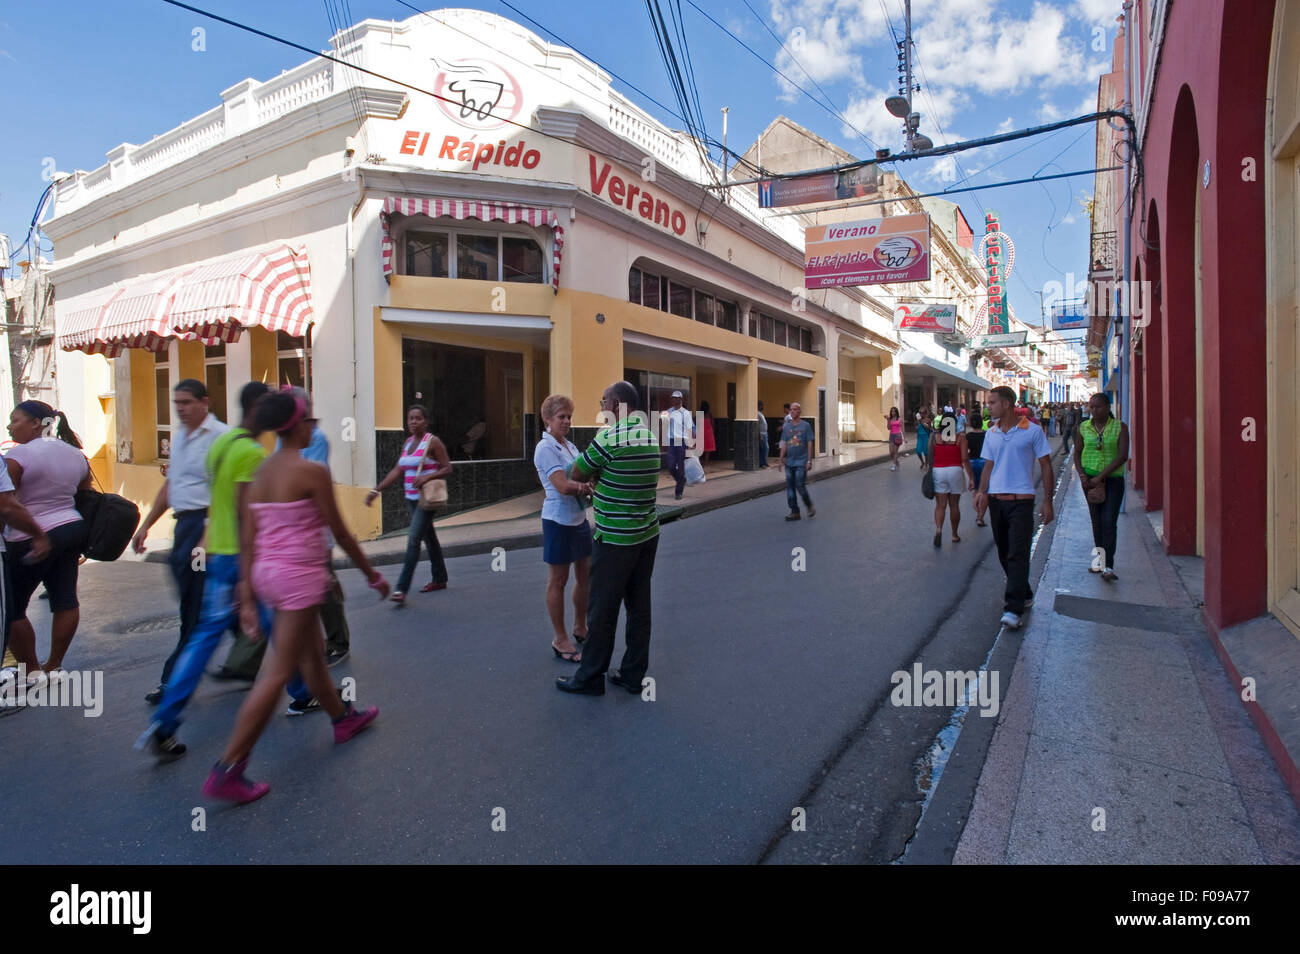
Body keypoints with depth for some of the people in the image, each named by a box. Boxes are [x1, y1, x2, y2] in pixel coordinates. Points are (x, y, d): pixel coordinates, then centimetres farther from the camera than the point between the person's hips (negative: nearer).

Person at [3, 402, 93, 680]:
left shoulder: (18, 455, -12)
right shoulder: (76, 454, 9)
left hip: (32, 540, -7)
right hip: (72, 530, 8)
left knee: (12, 608, 5)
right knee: (65, 599, 10)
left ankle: (31, 671, 12)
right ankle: (54, 666, 19)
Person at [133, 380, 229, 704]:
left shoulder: (220, 436, -11)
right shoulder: (178, 436, 17)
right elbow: (170, 485, 25)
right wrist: (146, 525, 22)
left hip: (205, 522, -9)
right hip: (183, 523, 9)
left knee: (195, 609, -2)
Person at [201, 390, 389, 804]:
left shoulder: (261, 471, 6)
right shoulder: (312, 471, -15)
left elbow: (248, 537, 5)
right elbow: (340, 532, -10)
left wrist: (247, 595, 9)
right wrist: (372, 574, 1)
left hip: (266, 571, 9)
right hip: (300, 574, -9)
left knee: (313, 653, 23)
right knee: (277, 674, -1)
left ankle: (343, 718, 42)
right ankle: (227, 772, 4)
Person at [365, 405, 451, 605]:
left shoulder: (433, 442, -8)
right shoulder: (408, 442, 12)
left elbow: (447, 469, -9)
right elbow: (397, 471, 12)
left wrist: (427, 476, -25)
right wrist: (376, 490, 7)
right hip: (411, 499, 7)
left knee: (413, 539, -14)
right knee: (429, 538, 16)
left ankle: (402, 588, -15)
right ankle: (439, 579, 30)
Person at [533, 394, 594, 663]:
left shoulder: (569, 445, 11)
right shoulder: (545, 448, -14)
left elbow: (582, 478, 4)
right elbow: (563, 486, -24)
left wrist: (583, 485, -18)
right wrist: (589, 484, -26)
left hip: (579, 518, 8)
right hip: (559, 520, -8)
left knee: (585, 575, 16)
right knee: (558, 580, 4)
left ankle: (580, 629, 33)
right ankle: (560, 640, 17)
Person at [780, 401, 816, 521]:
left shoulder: (805, 425, -3)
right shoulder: (786, 426, 8)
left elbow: (809, 444, -4)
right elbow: (784, 444, 10)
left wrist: (809, 461, -8)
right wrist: (781, 459, 4)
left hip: (801, 462, -4)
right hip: (789, 462, 4)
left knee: (800, 486, -7)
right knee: (790, 487, 4)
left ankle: (809, 506, 17)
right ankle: (794, 512, 13)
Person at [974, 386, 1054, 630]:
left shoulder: (1032, 431, -4)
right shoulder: (991, 434, 10)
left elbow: (1045, 466, -1)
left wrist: (1047, 501, -5)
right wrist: (982, 492, -1)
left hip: (1021, 499, -6)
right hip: (996, 499, 6)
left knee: (1018, 554, -11)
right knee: (1004, 553, 13)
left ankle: (1013, 609, -12)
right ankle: (1024, 595, 32)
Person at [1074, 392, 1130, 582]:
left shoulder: (1120, 427, -3)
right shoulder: (1084, 427, 5)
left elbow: (1123, 456, -11)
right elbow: (1077, 453, 12)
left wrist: (1101, 477, -16)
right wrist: (1082, 475, -4)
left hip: (1113, 479, -3)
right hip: (1090, 478, 3)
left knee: (1109, 522, -11)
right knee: (1096, 521, 9)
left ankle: (1108, 567, -12)